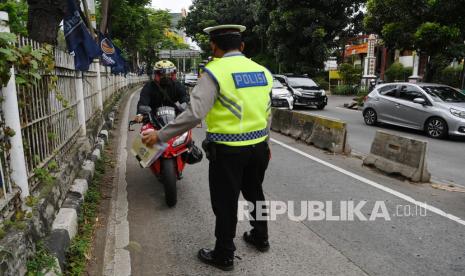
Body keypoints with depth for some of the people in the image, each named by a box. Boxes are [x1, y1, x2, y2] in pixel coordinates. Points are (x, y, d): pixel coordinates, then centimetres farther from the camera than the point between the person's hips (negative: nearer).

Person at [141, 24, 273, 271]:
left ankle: (224, 255, 26)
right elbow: (267, 114, 12)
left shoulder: (215, 71, -14)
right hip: (258, 147, 6)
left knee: (226, 203, 9)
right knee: (254, 193, 25)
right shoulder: (262, 71, 5)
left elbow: (194, 114, -23)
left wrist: (160, 135, -14)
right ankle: (260, 237, 44)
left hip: (228, 150, -6)